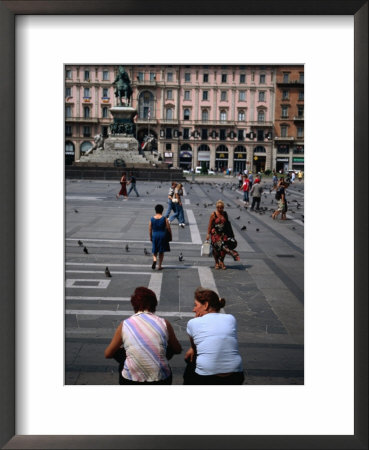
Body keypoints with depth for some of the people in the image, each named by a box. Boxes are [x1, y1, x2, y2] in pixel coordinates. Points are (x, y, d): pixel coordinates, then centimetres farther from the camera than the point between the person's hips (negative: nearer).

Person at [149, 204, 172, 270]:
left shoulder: (152, 219, -4)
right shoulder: (165, 219, -9)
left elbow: (150, 229, 1)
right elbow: (169, 229, -6)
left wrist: (150, 237, 14)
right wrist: (170, 236, 7)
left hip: (155, 236, 1)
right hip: (163, 236, -1)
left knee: (155, 251, 17)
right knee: (161, 252, 10)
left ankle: (154, 260, -11)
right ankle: (159, 266, 12)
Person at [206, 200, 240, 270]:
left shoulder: (225, 214, 5)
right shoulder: (213, 214, -7)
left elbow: (228, 224, 13)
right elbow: (210, 225, -4)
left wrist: (230, 233, 13)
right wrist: (208, 234, -7)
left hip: (223, 234, 3)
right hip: (215, 234, -3)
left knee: (223, 248, -2)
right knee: (216, 248, 0)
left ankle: (221, 262, 15)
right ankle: (216, 263, 17)